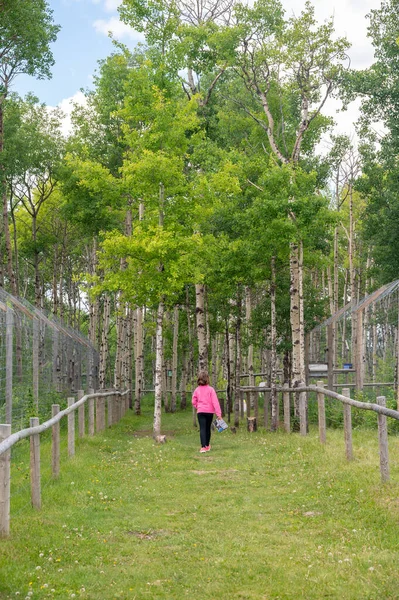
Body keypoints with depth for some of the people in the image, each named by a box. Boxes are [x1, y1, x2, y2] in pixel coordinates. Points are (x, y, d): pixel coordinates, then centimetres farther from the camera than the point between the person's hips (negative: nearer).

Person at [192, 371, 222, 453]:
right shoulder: (210, 389, -8)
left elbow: (194, 402, 4)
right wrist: (218, 413, -13)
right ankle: (207, 445, 30)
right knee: (208, 428, 15)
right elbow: (215, 402, -12)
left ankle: (203, 446, -20)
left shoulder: (197, 390, 0)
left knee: (202, 429, -5)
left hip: (200, 412, 0)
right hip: (209, 412, 0)